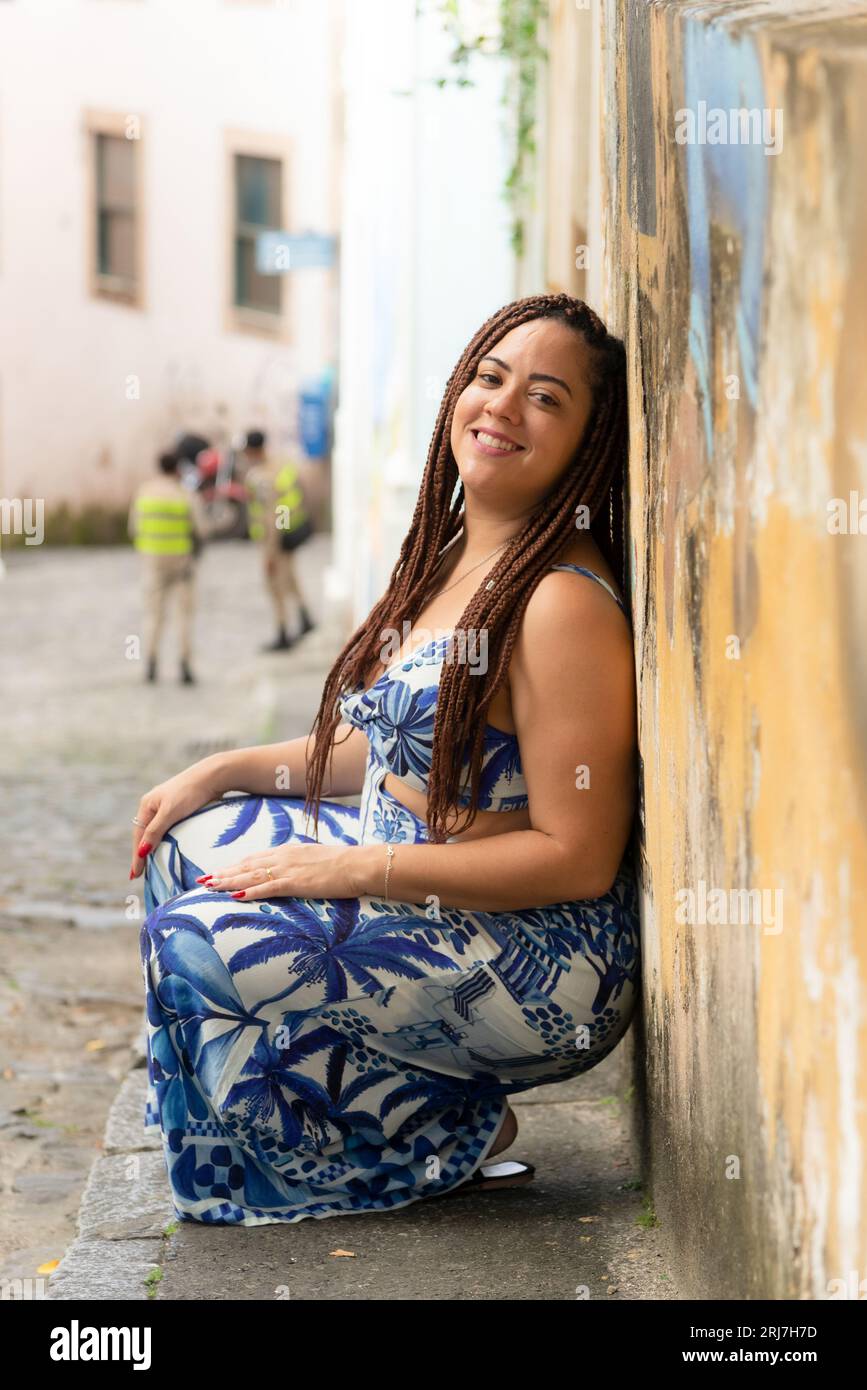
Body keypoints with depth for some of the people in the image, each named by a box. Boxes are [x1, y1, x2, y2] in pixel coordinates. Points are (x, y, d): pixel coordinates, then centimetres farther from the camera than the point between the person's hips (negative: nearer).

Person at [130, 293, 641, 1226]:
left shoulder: (566, 604, -22)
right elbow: (394, 749, 20)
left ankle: (452, 1138, -1)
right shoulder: (450, 562, 8)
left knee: (198, 942, -17)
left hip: (534, 963, -10)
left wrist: (352, 871, -21)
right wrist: (221, 772, 8)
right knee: (187, 840, 9)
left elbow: (577, 859, -23)